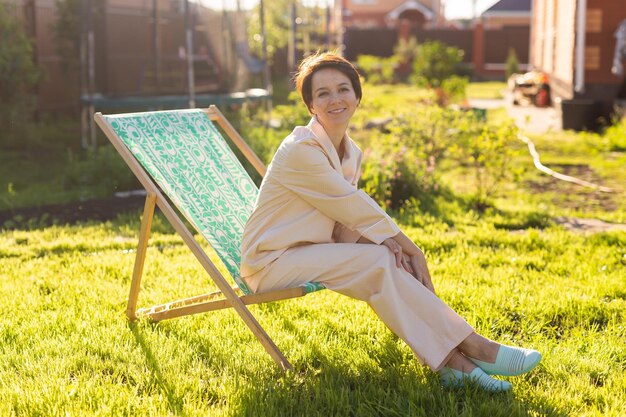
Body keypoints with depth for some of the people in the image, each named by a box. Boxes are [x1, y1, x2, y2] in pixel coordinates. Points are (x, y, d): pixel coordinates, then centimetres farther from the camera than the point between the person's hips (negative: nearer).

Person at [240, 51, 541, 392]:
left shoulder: (351, 152, 7)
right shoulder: (300, 149, -21)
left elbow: (348, 218, 3)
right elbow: (354, 207, -20)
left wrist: (386, 242, -19)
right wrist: (412, 250, -15)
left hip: (308, 251, 8)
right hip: (271, 261, -8)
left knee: (391, 258, -13)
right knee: (378, 262, -23)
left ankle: (450, 359, -22)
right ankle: (472, 347, -20)